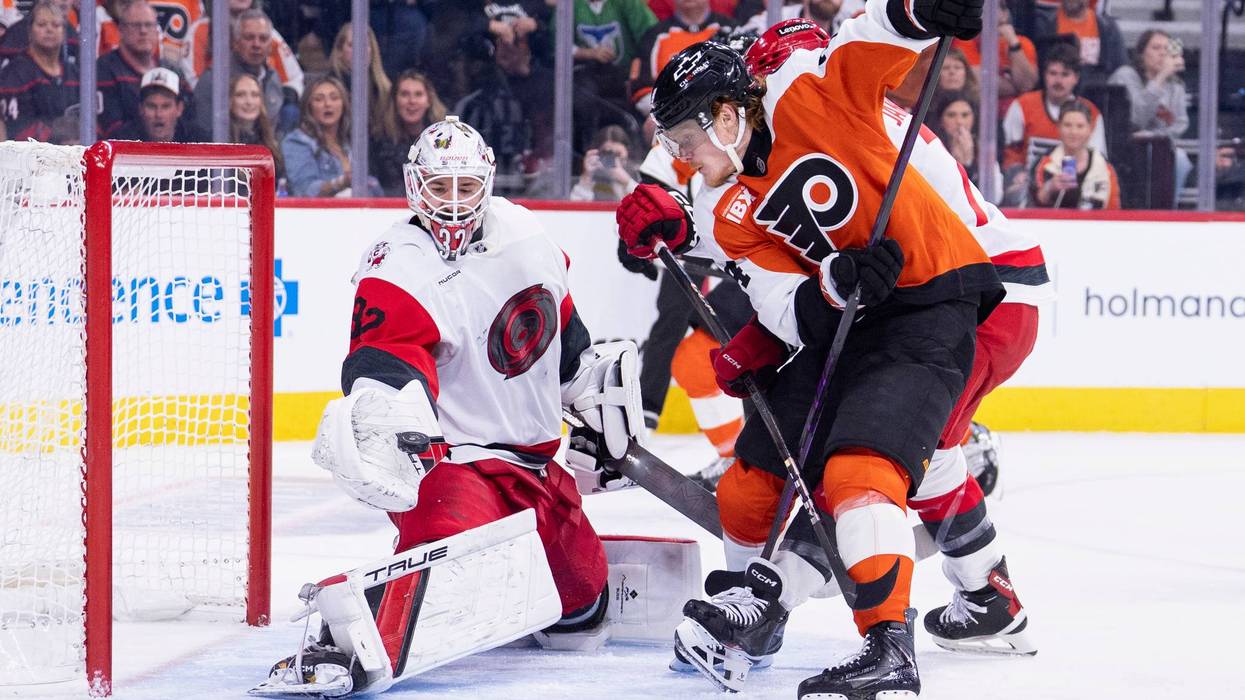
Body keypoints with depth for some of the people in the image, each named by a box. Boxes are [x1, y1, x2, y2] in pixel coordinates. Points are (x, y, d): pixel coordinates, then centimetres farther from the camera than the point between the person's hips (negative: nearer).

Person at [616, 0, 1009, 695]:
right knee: (753, 484, 9)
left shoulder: (803, 97, -7)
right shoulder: (735, 225, 8)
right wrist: (835, 281, -24)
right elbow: (792, 318, -4)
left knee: (858, 468, -25)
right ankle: (761, 603, 35)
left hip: (932, 305, -8)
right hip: (843, 324, 8)